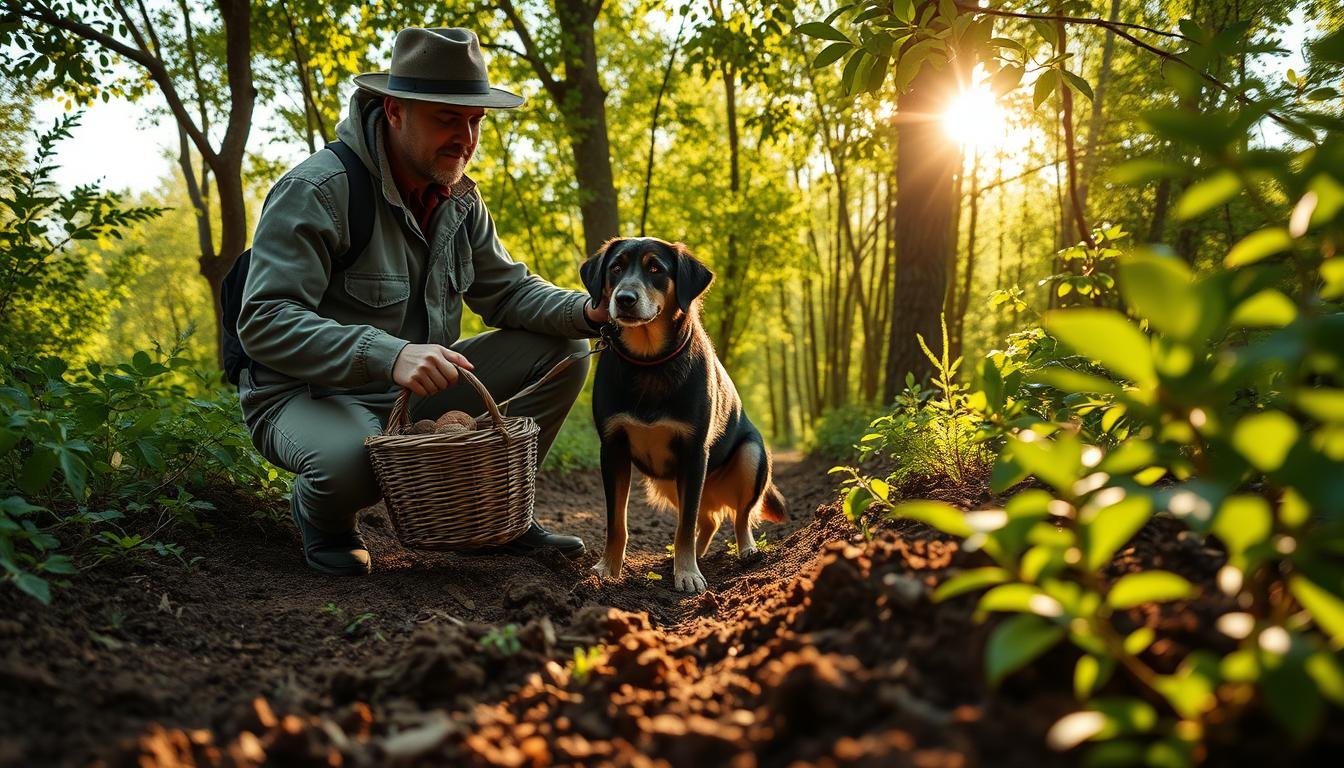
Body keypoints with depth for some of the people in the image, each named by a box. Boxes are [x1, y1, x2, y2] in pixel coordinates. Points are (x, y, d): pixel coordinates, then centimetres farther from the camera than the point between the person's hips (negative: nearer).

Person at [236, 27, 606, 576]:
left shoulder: (459, 199, 3)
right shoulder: (317, 190, -21)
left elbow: (506, 290, 8)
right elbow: (262, 323, -28)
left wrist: (587, 312, -14)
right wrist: (387, 355, -43)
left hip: (418, 389, 7)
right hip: (307, 394, -7)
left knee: (562, 351, -3)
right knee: (354, 457, -43)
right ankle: (323, 515, -3)